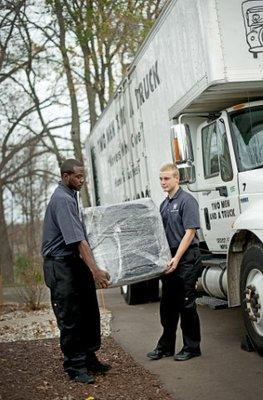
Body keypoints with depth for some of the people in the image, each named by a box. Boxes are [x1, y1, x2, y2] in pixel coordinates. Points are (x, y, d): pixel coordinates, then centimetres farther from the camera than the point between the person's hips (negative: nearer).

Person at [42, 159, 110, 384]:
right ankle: (75, 366, 7)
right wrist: (95, 270, -32)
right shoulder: (62, 199, -18)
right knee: (70, 318, -2)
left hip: (75, 262, 9)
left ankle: (89, 359, 22)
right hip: (61, 265, -9)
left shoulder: (70, 196, 14)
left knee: (89, 314, 11)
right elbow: (77, 239, -27)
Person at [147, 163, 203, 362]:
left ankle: (192, 347, 11)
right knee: (167, 304, 12)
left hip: (187, 258, -8)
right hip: (170, 260, 8)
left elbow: (190, 232, -17)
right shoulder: (164, 204, 14)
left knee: (186, 304, -1)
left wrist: (176, 258, -21)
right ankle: (166, 346, 22)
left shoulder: (187, 200, -11)